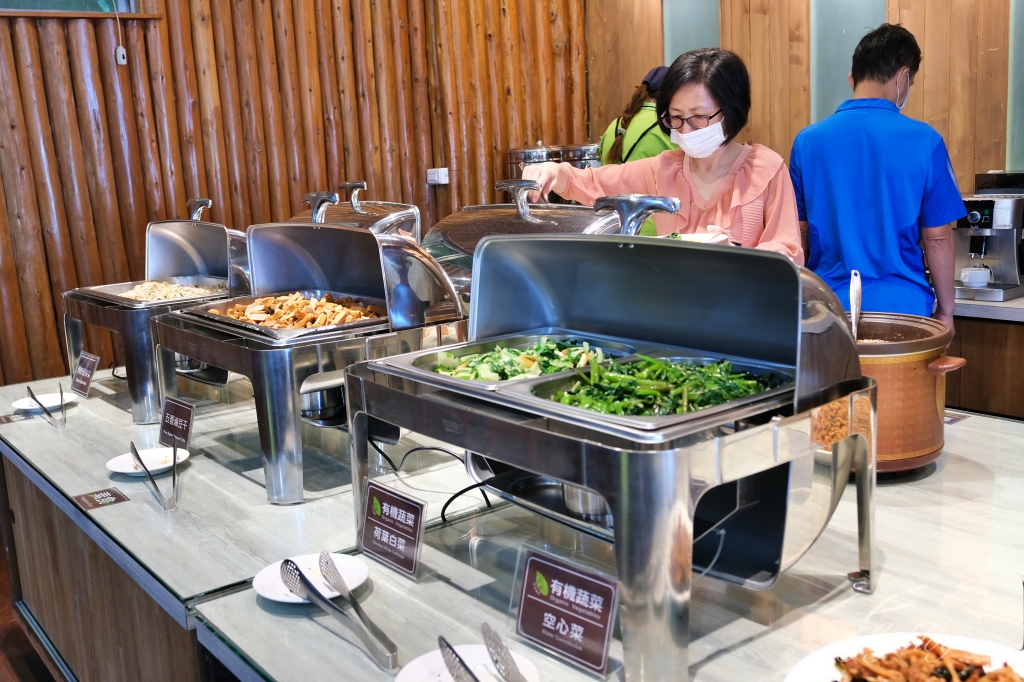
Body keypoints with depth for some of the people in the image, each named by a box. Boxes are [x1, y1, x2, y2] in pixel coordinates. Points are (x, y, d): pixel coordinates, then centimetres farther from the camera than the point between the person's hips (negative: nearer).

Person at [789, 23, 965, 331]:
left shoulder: (808, 140, -2)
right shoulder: (923, 141, -8)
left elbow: (800, 233, 6)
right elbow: (937, 238, -4)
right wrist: (945, 309, 7)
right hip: (901, 306, -2)